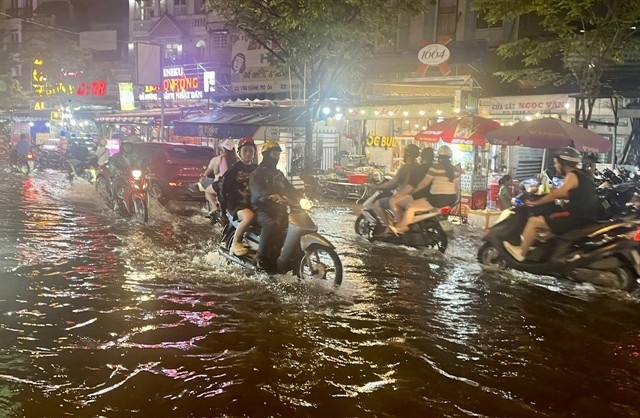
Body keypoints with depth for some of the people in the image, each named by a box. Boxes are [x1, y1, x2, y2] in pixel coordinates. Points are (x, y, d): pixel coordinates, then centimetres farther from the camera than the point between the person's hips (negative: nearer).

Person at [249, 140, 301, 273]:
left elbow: (289, 189, 20)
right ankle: (262, 259, -32)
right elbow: (256, 188, -22)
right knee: (271, 224, -37)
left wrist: (300, 198, -2)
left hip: (278, 209, 7)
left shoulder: (279, 174, 25)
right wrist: (271, 196, -43)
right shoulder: (257, 173, -1)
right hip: (262, 209, -7)